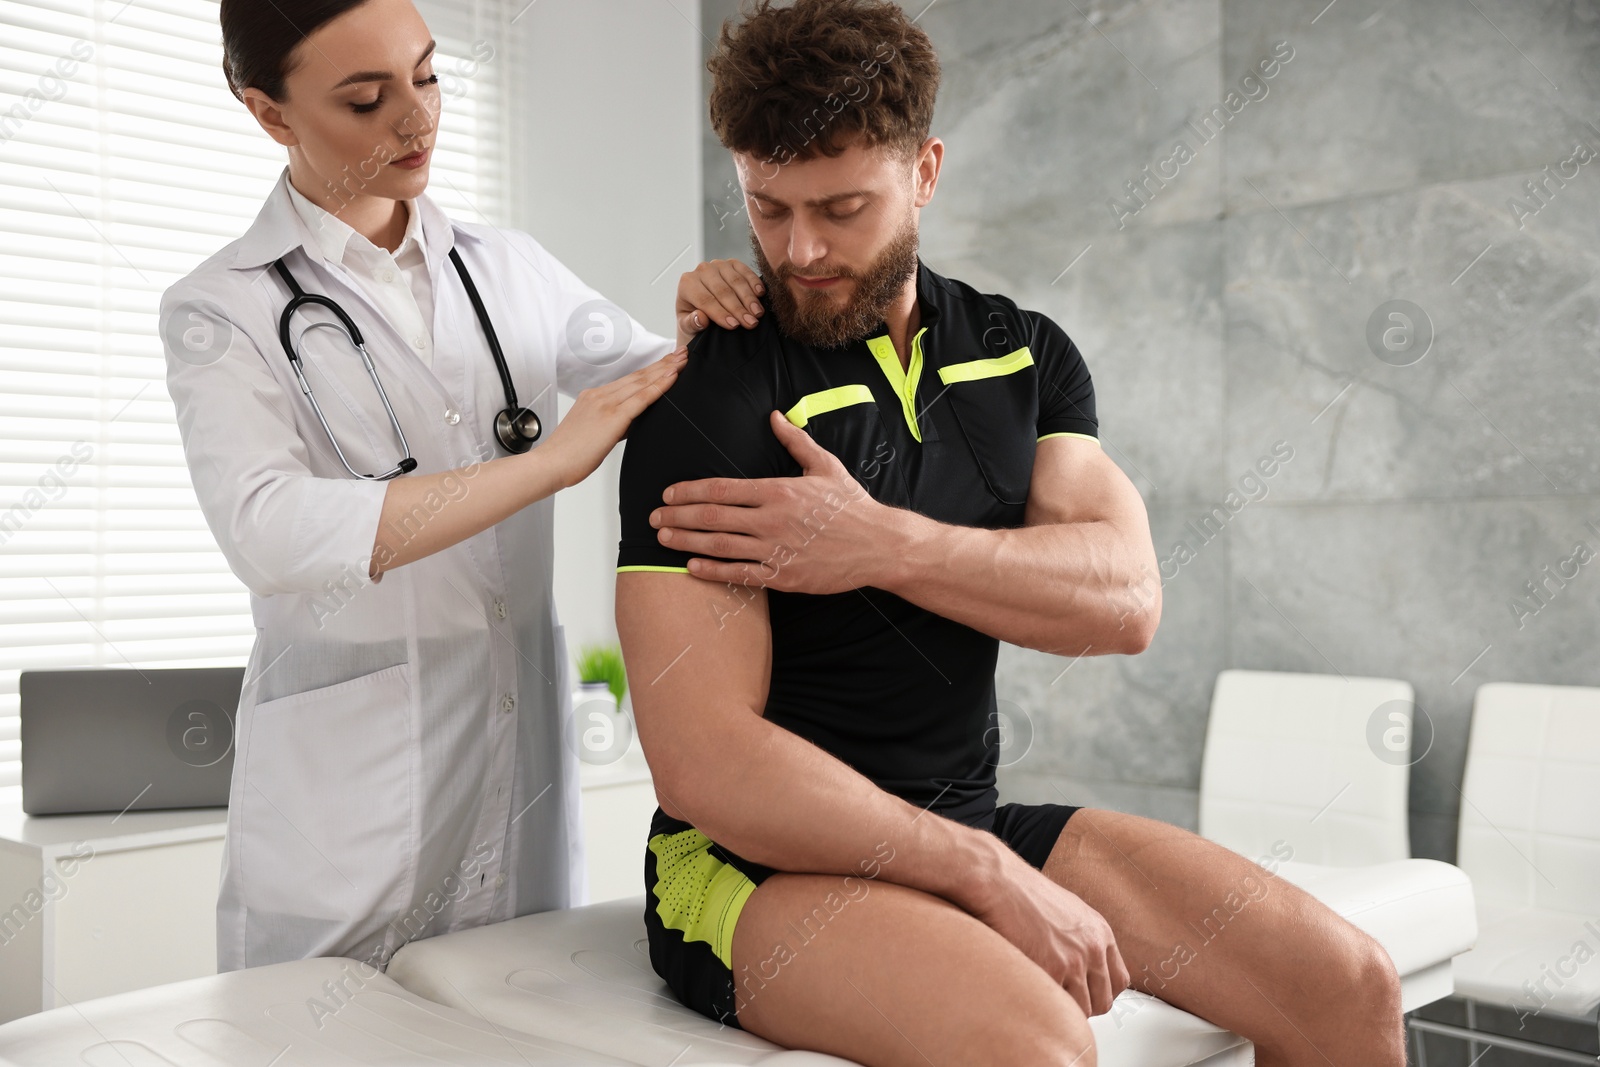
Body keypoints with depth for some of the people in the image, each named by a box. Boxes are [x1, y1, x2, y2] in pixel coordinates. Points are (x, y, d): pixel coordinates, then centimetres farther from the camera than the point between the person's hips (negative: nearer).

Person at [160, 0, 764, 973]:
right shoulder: (222, 309, -5)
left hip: (528, 774, 4)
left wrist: (708, 326, -11)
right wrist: (550, 461, -23)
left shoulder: (509, 270, 8)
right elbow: (267, 532, -21)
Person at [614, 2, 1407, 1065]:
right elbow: (704, 765, -19)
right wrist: (993, 879, -19)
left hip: (969, 818, 6)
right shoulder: (709, 406, -12)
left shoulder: (1024, 355, 7)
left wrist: (883, 546, -20)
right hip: (763, 857, -5)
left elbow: (1128, 598, -7)